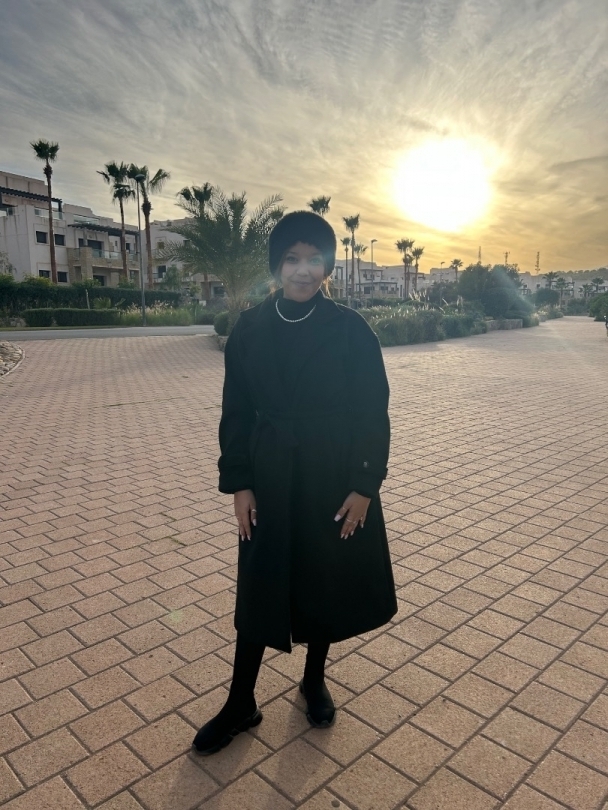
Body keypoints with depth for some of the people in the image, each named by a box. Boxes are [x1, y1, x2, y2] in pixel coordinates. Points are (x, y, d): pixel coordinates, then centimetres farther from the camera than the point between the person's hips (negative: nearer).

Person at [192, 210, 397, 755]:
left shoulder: (351, 331, -9)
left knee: (327, 582, 14)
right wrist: (238, 484, -3)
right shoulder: (249, 329, -3)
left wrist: (365, 486, -9)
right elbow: (236, 412, 0)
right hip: (269, 477, 2)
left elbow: (373, 413, -6)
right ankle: (241, 704, 31)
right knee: (260, 587, 11)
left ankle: (314, 681, 41)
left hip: (334, 479, -1)